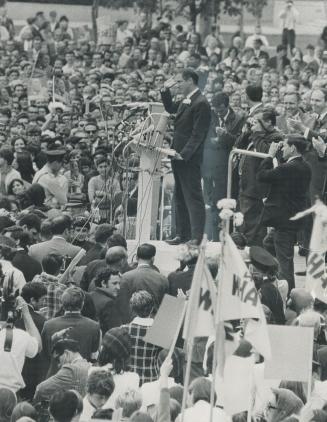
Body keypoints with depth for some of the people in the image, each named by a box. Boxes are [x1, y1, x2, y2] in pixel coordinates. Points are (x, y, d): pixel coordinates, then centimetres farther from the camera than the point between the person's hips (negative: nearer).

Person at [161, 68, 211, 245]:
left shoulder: (200, 104, -16)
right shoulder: (185, 101, 13)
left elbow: (198, 134, -19)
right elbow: (170, 108, 32)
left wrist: (184, 154, -23)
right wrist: (166, 91, 16)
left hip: (189, 158, -10)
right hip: (179, 157, 10)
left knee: (193, 197, -7)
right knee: (180, 197, 13)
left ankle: (197, 237, -6)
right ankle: (183, 234, 20)